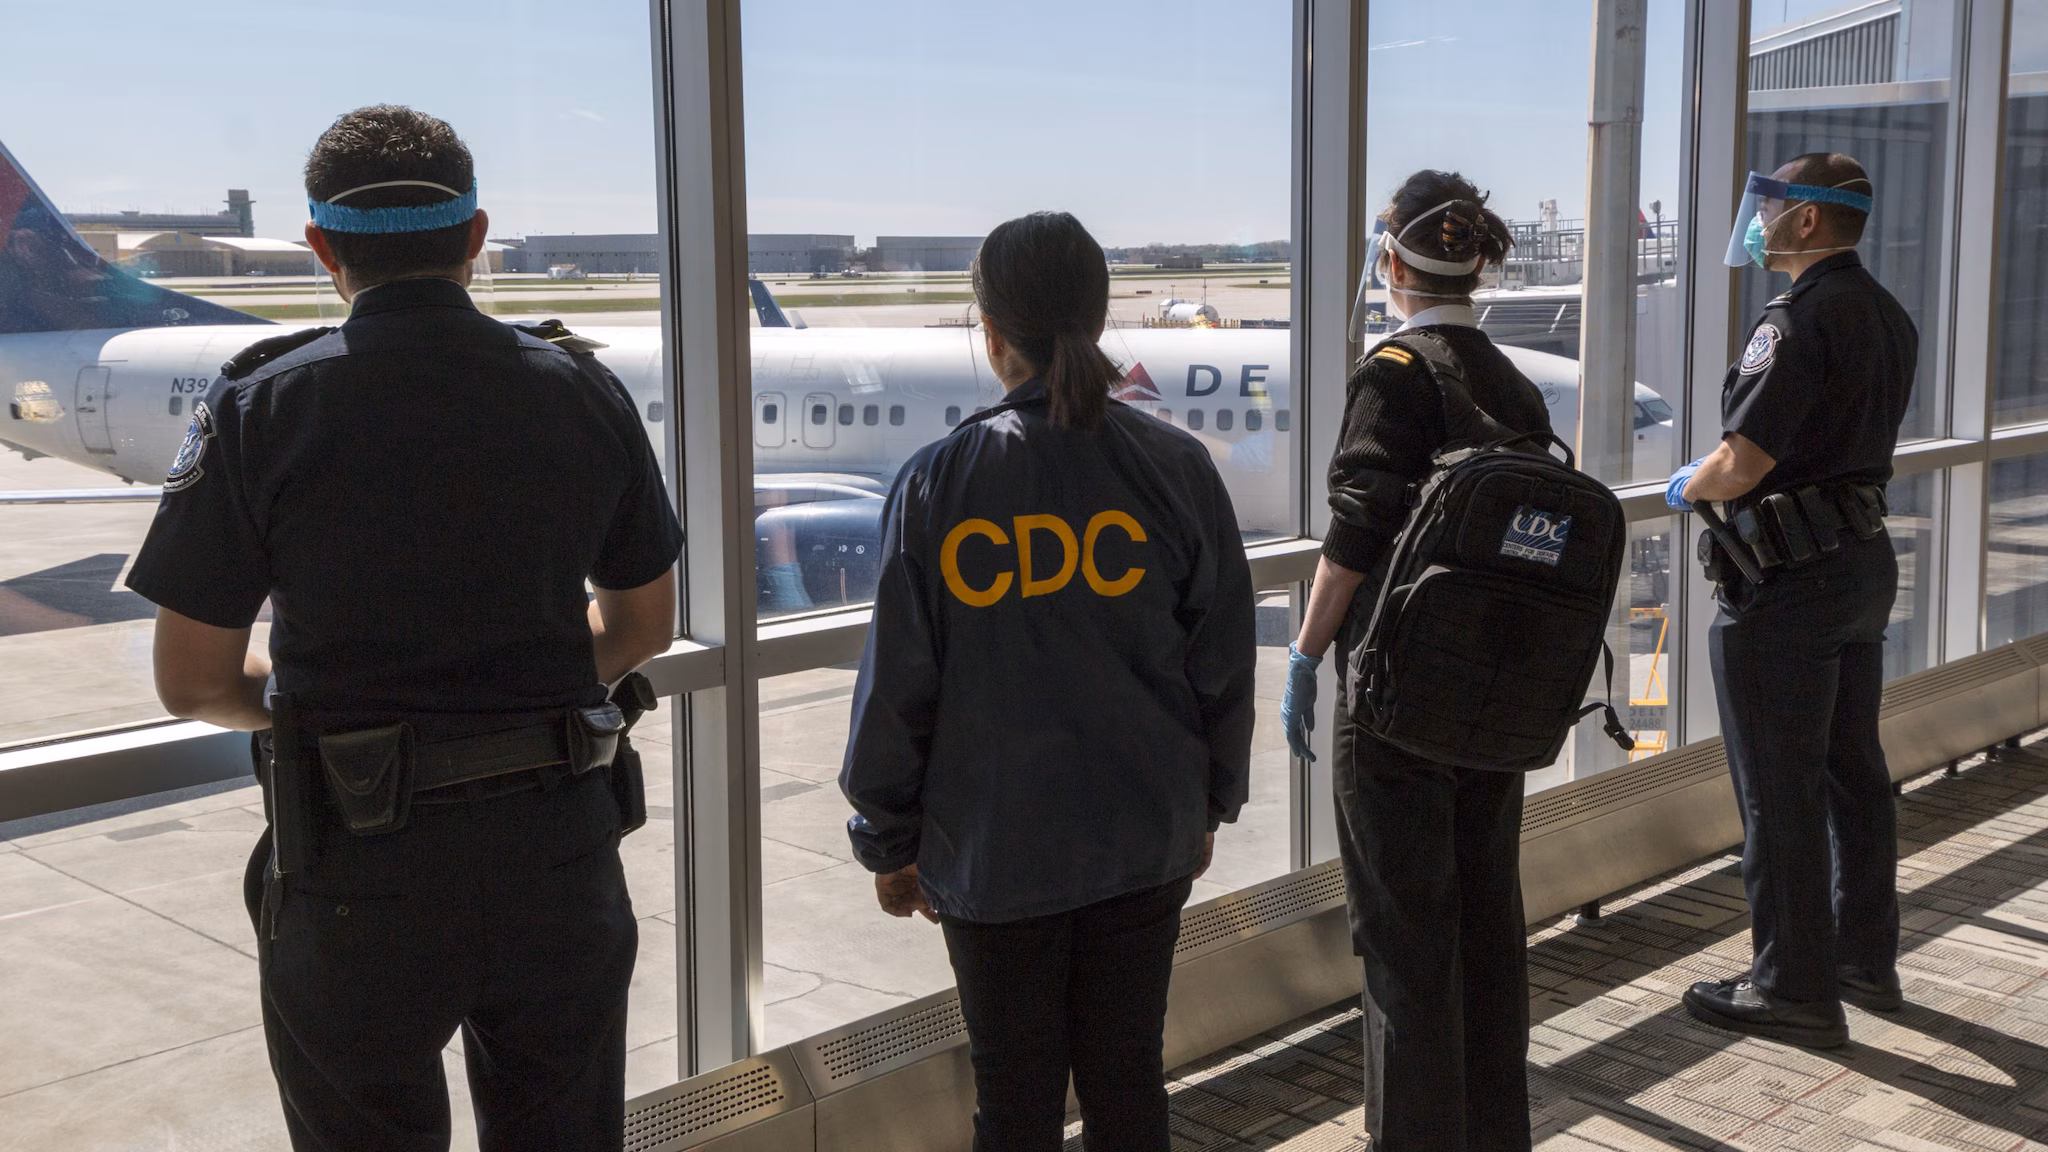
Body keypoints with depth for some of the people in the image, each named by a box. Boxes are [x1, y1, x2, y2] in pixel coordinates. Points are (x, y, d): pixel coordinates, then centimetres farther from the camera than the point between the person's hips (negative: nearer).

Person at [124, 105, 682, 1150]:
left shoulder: (260, 410, -11)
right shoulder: (583, 391, -2)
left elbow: (192, 682, -8)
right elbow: (643, 624, 7)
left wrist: (304, 704, 11)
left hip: (361, 868, -2)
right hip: (559, 851, 3)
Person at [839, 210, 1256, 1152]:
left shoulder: (937, 483, -10)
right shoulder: (1175, 469, -5)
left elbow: (896, 685, -6)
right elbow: (1223, 662, 1)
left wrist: (888, 842, 6)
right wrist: (1209, 806, 15)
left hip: (993, 849, -2)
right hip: (1145, 836, 2)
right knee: (1128, 1075, 15)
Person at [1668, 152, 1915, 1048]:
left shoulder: (1797, 320, -20)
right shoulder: (1888, 317, 10)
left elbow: (1741, 462, -24)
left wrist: (1688, 488, -3)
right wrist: (1723, 480, 17)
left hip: (1788, 580, -10)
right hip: (1865, 560, 10)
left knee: (1779, 793, -1)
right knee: (1853, 771, 18)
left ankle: (1795, 990, 7)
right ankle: (1865, 957, 29)